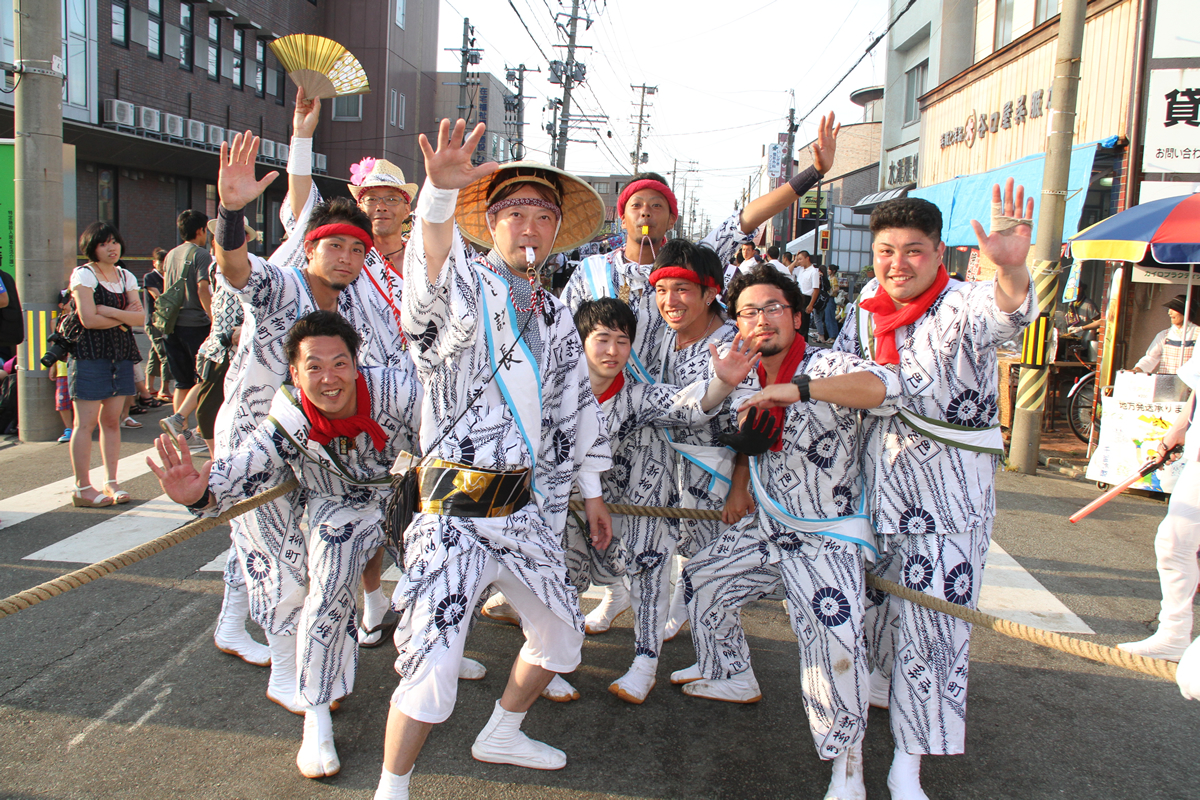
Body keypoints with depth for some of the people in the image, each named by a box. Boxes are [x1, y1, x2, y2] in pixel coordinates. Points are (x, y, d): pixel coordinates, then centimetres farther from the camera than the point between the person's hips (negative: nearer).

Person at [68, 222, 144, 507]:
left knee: (112, 420, 7)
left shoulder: (126, 277, 15)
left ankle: (111, 483, 13)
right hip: (89, 355, -6)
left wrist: (109, 311, -11)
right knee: (85, 422, -4)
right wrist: (124, 318, -3)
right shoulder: (83, 275, -3)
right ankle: (82, 489, 0)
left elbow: (140, 317, 3)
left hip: (121, 355, 6)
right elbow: (88, 319, -14)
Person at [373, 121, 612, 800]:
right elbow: (434, 271, -33)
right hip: (457, 507, -7)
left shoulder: (556, 316, 13)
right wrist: (442, 189, -52)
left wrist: (592, 492, 21)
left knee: (561, 631, 20)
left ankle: (502, 733, 44)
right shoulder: (464, 288, -7)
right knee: (432, 661, -9)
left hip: (528, 506, 7)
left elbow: (578, 405, 20)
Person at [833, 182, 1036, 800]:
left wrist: (1011, 268, -61)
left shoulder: (961, 306, -18)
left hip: (950, 481, -5)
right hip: (878, 467, 6)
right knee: (875, 583, 20)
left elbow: (1007, 314, -41)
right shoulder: (869, 303, 1)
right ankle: (882, 679, 49)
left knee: (934, 606, -4)